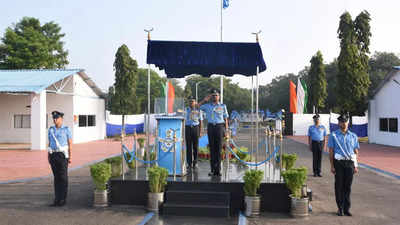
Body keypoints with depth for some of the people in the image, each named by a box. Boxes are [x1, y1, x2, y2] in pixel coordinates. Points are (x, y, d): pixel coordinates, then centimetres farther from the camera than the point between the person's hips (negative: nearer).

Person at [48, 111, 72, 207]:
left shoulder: (66, 129, -4)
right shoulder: (51, 129, 10)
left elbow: (70, 144, -4)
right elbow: (50, 143, 14)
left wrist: (70, 157, -9)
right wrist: (49, 156, 9)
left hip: (63, 155, -5)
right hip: (53, 155, 5)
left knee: (63, 177, -3)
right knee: (56, 177, 7)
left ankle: (63, 199, 4)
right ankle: (57, 199, 12)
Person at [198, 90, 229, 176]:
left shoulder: (223, 106, 7)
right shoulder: (207, 106, 10)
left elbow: (225, 119, 7)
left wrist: (226, 130, -1)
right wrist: (204, 100, 8)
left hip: (219, 127, -1)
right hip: (210, 127, 2)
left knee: (218, 148, -2)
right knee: (212, 148, 1)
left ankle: (218, 170, 1)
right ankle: (213, 169, 6)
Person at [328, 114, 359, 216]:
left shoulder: (353, 136, 11)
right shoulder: (333, 135, 3)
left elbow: (356, 152, 12)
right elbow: (331, 151, 0)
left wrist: (356, 166, 5)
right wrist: (332, 166, -6)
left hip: (350, 163, 2)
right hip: (338, 162, -2)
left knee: (348, 186, 5)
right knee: (339, 186, 3)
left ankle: (347, 208, 14)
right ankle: (340, 208, 13)